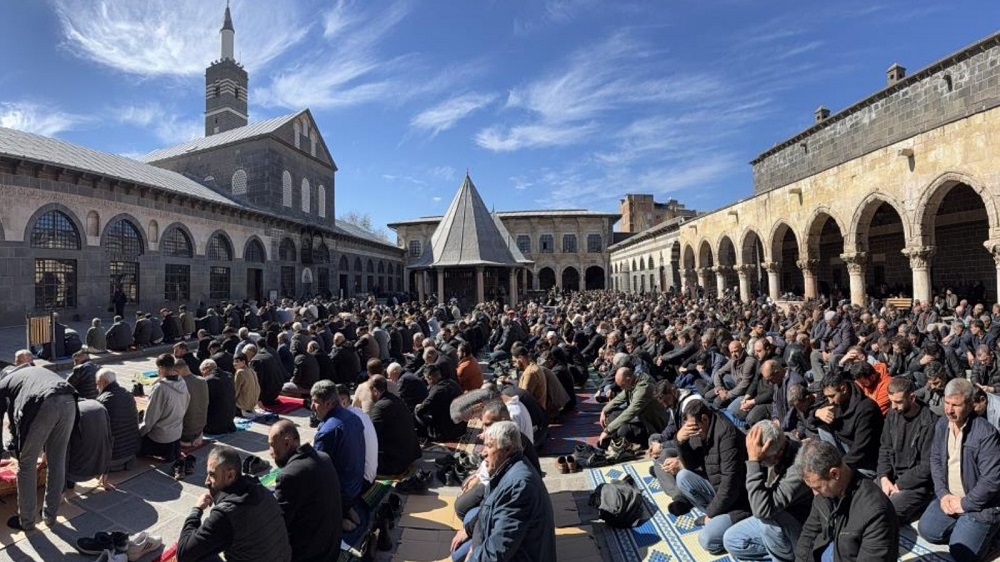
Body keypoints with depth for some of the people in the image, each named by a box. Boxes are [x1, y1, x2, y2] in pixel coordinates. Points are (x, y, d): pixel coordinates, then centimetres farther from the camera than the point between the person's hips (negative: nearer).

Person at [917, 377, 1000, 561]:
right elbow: (935, 459, 7)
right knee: (927, 530, -1)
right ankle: (964, 527, 20)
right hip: (949, 496, 6)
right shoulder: (942, 424, 1)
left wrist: (965, 504, -16)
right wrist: (943, 494, -4)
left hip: (980, 504, -6)